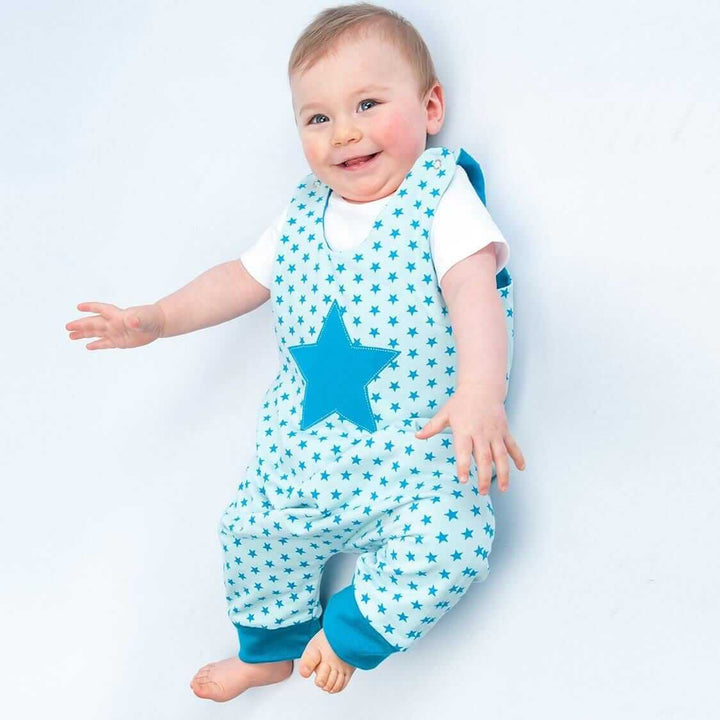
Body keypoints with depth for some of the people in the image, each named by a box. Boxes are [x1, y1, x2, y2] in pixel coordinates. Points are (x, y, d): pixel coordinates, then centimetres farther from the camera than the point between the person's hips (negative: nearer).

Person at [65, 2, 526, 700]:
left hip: (417, 449, -5)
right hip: (304, 444, 6)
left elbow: (472, 285, -25)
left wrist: (478, 391, -41)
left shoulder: (440, 194, -11)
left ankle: (348, 631, 0)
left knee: (449, 540, -27)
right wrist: (155, 319, 15)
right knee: (251, 533, 10)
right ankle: (270, 649, 39)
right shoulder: (302, 214, 7)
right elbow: (244, 278, 20)